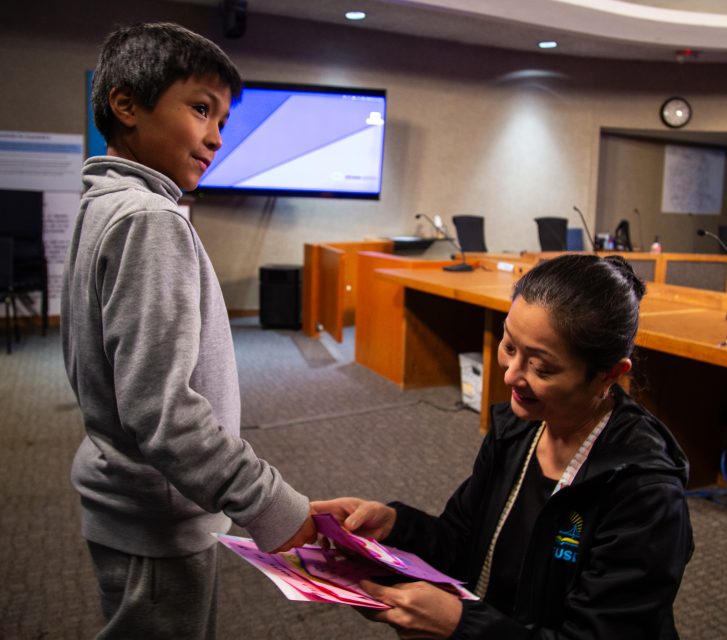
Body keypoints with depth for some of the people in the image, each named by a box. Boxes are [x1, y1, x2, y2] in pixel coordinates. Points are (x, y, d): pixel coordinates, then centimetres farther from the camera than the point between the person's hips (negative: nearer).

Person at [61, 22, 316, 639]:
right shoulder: (150, 221, -23)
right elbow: (159, 409, -29)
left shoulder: (105, 208, 7)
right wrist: (272, 506, -24)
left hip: (130, 510, 9)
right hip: (159, 524, -9)